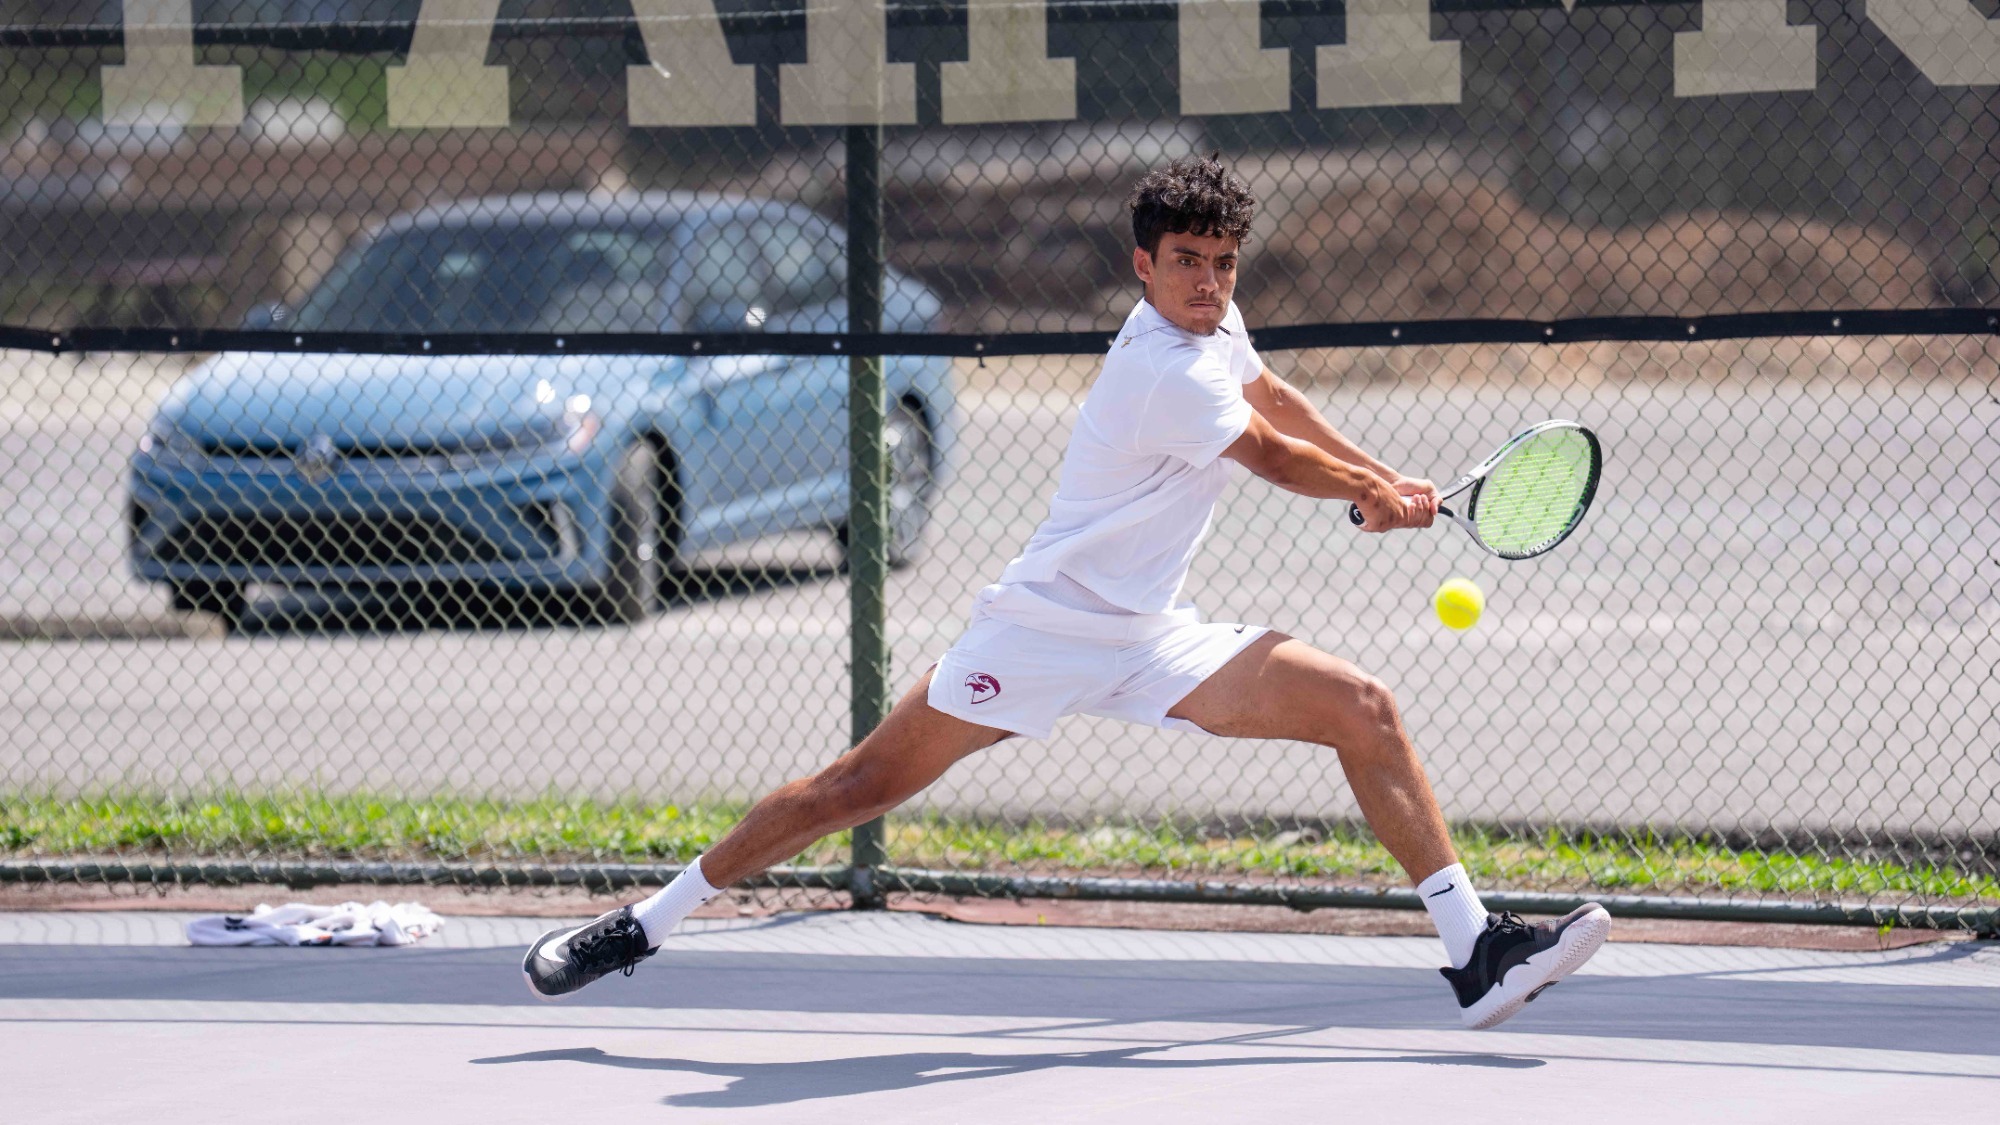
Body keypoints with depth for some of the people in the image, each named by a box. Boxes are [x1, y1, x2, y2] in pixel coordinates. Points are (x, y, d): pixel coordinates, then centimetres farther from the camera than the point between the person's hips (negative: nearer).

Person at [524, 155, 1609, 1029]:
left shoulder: (1216, 324, 6)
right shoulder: (1169, 374, -22)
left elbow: (1280, 403, 29)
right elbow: (1278, 459, -6)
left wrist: (1389, 483, 27)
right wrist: (1377, 498, 13)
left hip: (1151, 640, 8)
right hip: (1046, 626, -8)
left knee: (1362, 707, -5)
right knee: (867, 782, -6)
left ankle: (1473, 946, -7)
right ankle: (644, 924, 7)